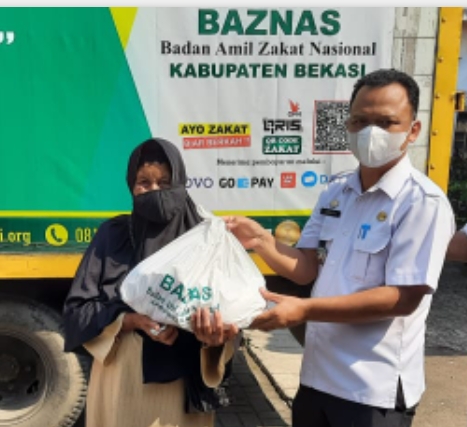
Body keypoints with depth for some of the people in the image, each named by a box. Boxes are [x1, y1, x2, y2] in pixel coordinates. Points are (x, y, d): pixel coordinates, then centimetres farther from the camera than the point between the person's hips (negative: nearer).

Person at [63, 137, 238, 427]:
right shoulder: (112, 235, -1)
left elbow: (224, 311, -5)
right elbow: (77, 308, -2)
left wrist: (216, 333, -28)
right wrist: (132, 320, -18)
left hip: (182, 387, 0)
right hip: (122, 384, 1)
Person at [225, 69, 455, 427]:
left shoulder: (423, 202, -16)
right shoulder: (336, 192, 6)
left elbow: (402, 298, -21)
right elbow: (307, 268, 8)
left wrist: (304, 310, -25)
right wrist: (262, 241, -11)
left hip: (374, 389, -6)